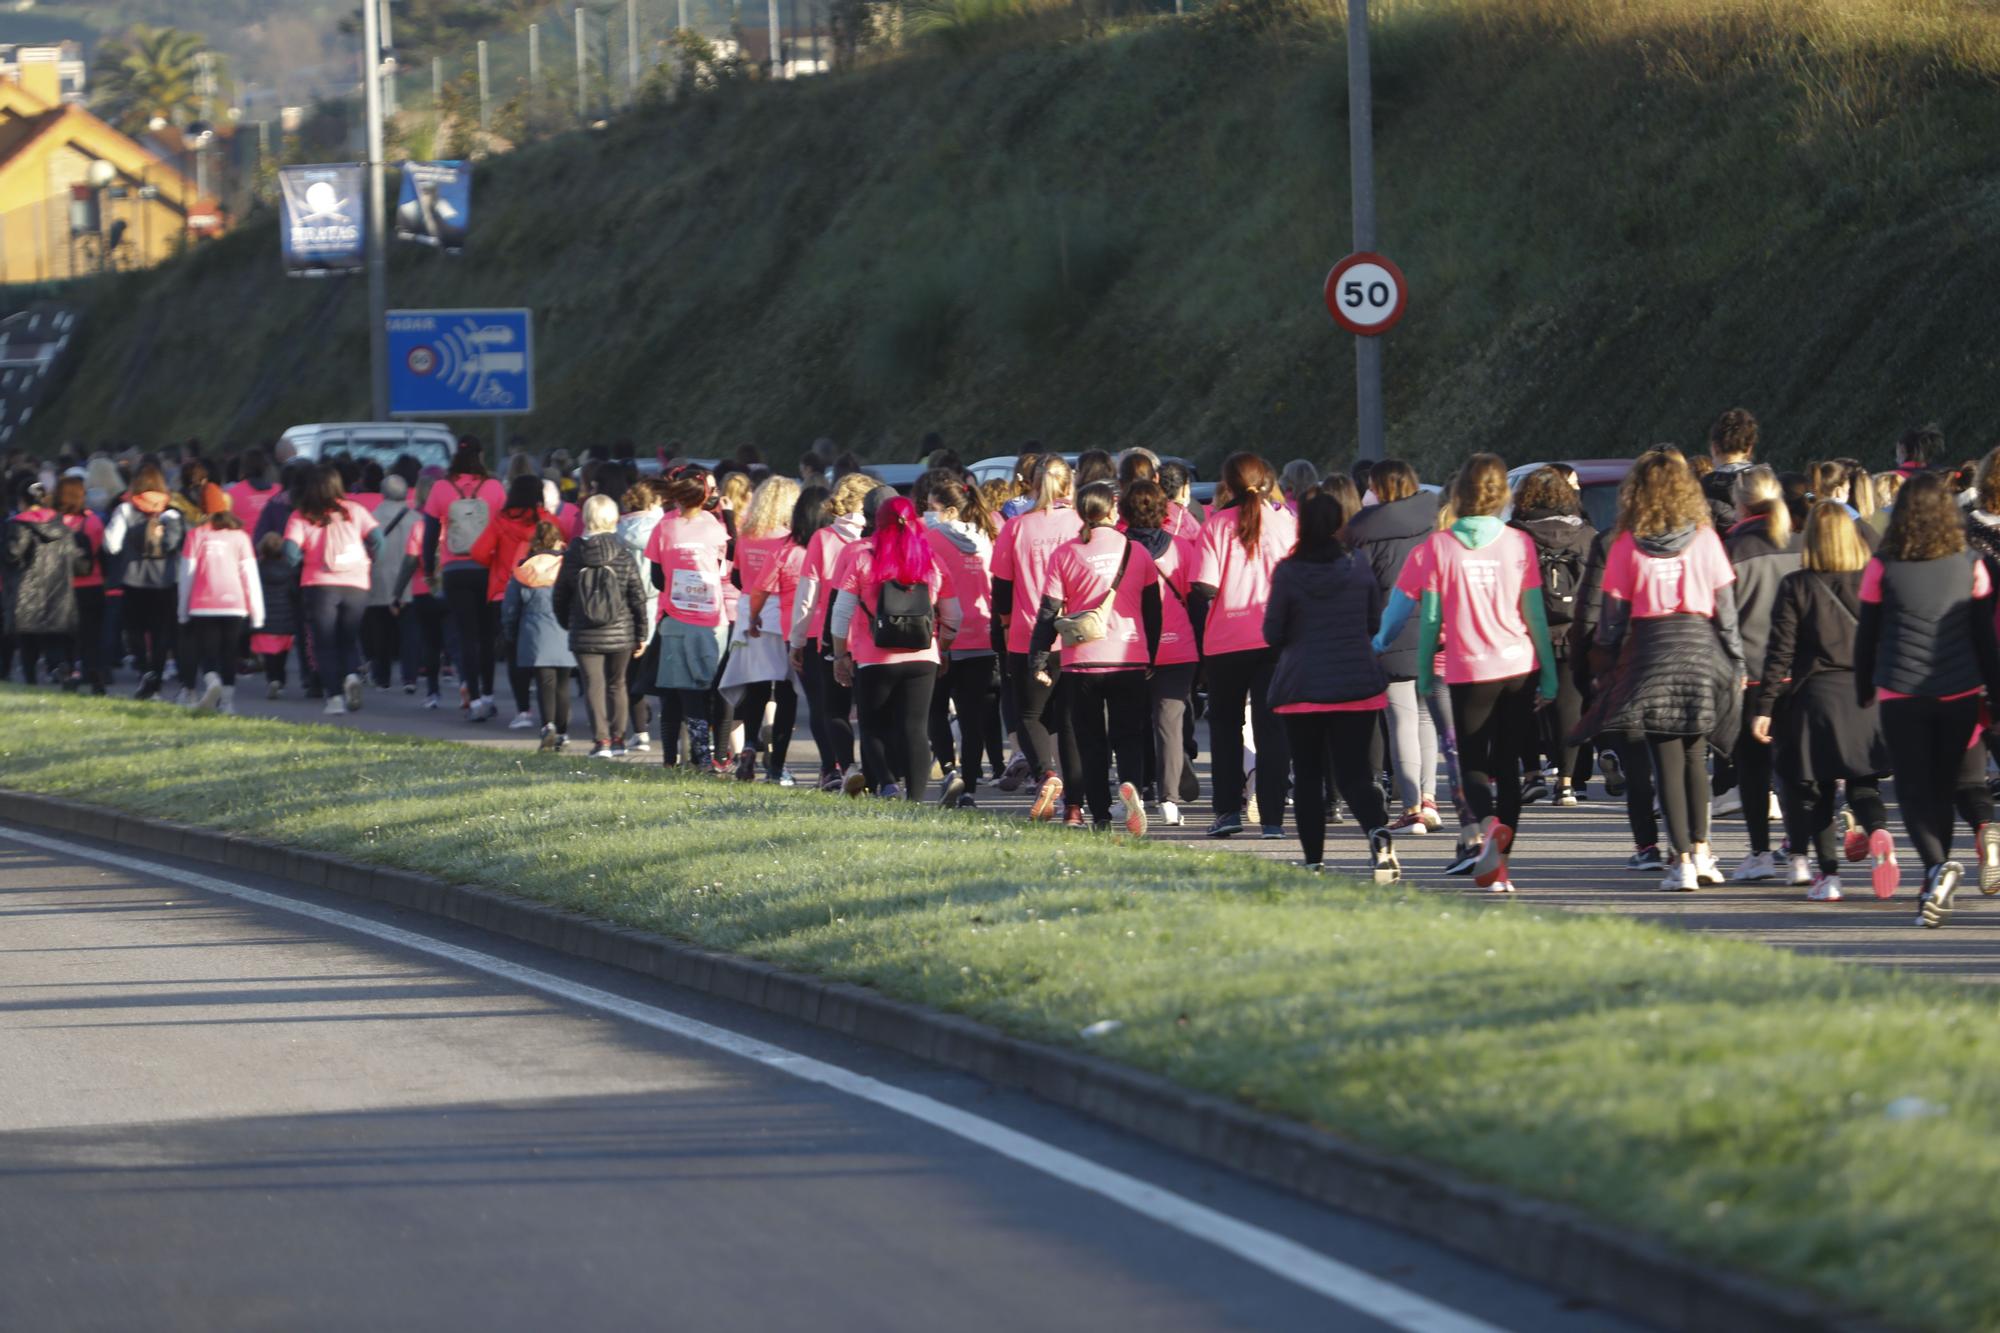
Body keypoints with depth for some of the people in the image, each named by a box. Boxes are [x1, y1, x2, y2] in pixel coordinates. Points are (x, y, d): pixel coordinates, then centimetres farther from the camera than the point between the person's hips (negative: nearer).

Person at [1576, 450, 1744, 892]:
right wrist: (1736, 664, 10)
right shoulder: (1705, 539, 2)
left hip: (1650, 650, -2)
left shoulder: (1628, 545, -2)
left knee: (1667, 760, 1)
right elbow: (1726, 607, 3)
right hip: (1701, 646, 2)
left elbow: (1614, 614, -1)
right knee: (1694, 754, 16)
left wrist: (1604, 666, 7)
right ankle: (1700, 848, 11)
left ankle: (1682, 859, -3)